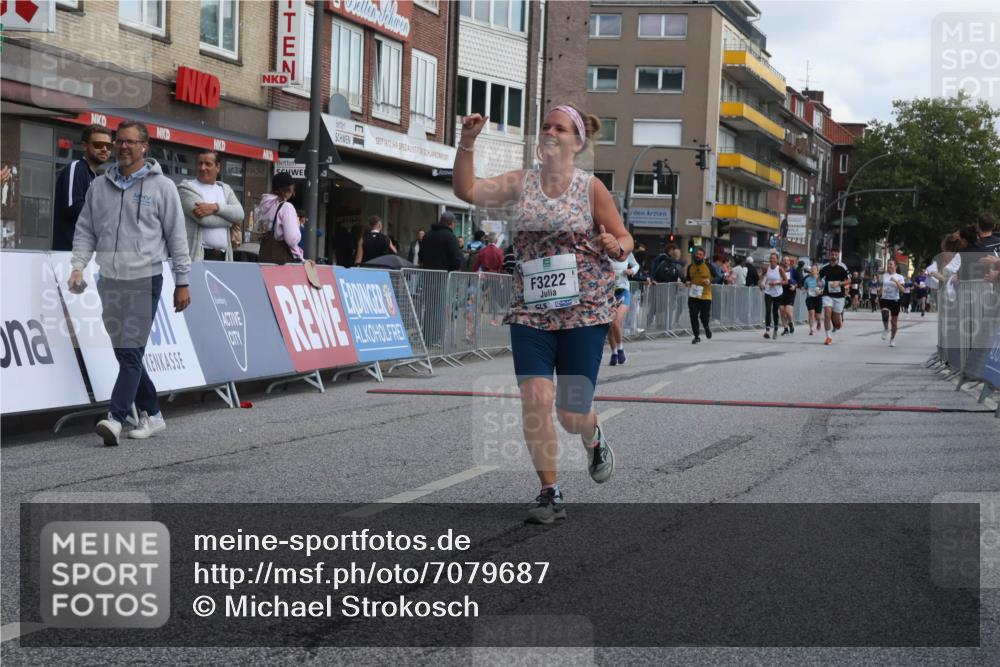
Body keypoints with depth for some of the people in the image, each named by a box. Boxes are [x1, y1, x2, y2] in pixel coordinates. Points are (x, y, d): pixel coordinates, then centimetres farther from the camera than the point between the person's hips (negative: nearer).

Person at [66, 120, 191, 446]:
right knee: (124, 353, 9)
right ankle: (152, 414, 21)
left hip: (144, 279, -5)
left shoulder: (161, 186, 0)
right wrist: (79, 266, -1)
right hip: (109, 281, 5)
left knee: (131, 352, -12)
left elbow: (177, 236, 0)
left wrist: (182, 282, -2)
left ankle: (116, 419, -17)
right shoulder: (99, 186, 12)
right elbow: (85, 230, 14)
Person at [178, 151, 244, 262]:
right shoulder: (187, 188, 2)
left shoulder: (225, 189, 19)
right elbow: (204, 219, -12)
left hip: (223, 257, 5)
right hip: (197, 256, -5)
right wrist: (231, 219, 1)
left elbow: (239, 214, 1)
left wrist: (215, 207, -15)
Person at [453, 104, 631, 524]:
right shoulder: (521, 183, 5)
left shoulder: (591, 188, -2)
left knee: (572, 413, 1)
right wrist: (466, 142, -16)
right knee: (535, 399, -12)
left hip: (584, 310, -2)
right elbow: (467, 191, -5)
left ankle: (594, 441, 39)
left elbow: (624, 239, 2)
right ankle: (551, 494, 2)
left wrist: (616, 247, -21)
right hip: (530, 311, 2)